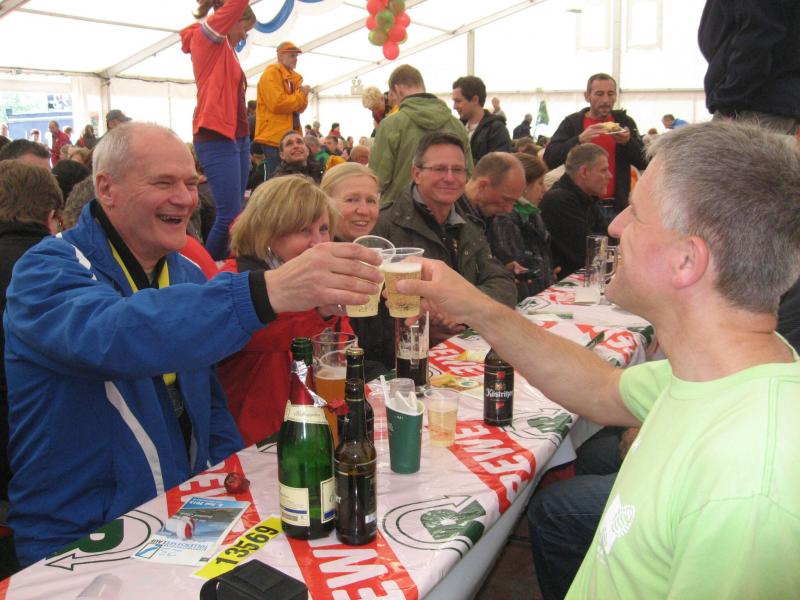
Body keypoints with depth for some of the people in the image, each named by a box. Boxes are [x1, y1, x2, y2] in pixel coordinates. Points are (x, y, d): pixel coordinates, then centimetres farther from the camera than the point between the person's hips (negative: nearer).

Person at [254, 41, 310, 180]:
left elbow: (299, 108, 17)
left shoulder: (292, 77, 19)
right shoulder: (271, 73, -7)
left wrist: (303, 96, -4)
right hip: (275, 136, -9)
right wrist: (301, 95, -10)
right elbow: (277, 103, -20)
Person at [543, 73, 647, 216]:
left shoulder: (625, 121, 7)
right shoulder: (572, 122, 2)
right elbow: (549, 159, -10)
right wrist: (580, 139, -23)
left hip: (617, 207, 2)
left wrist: (628, 142, -17)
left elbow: (644, 162, 3)